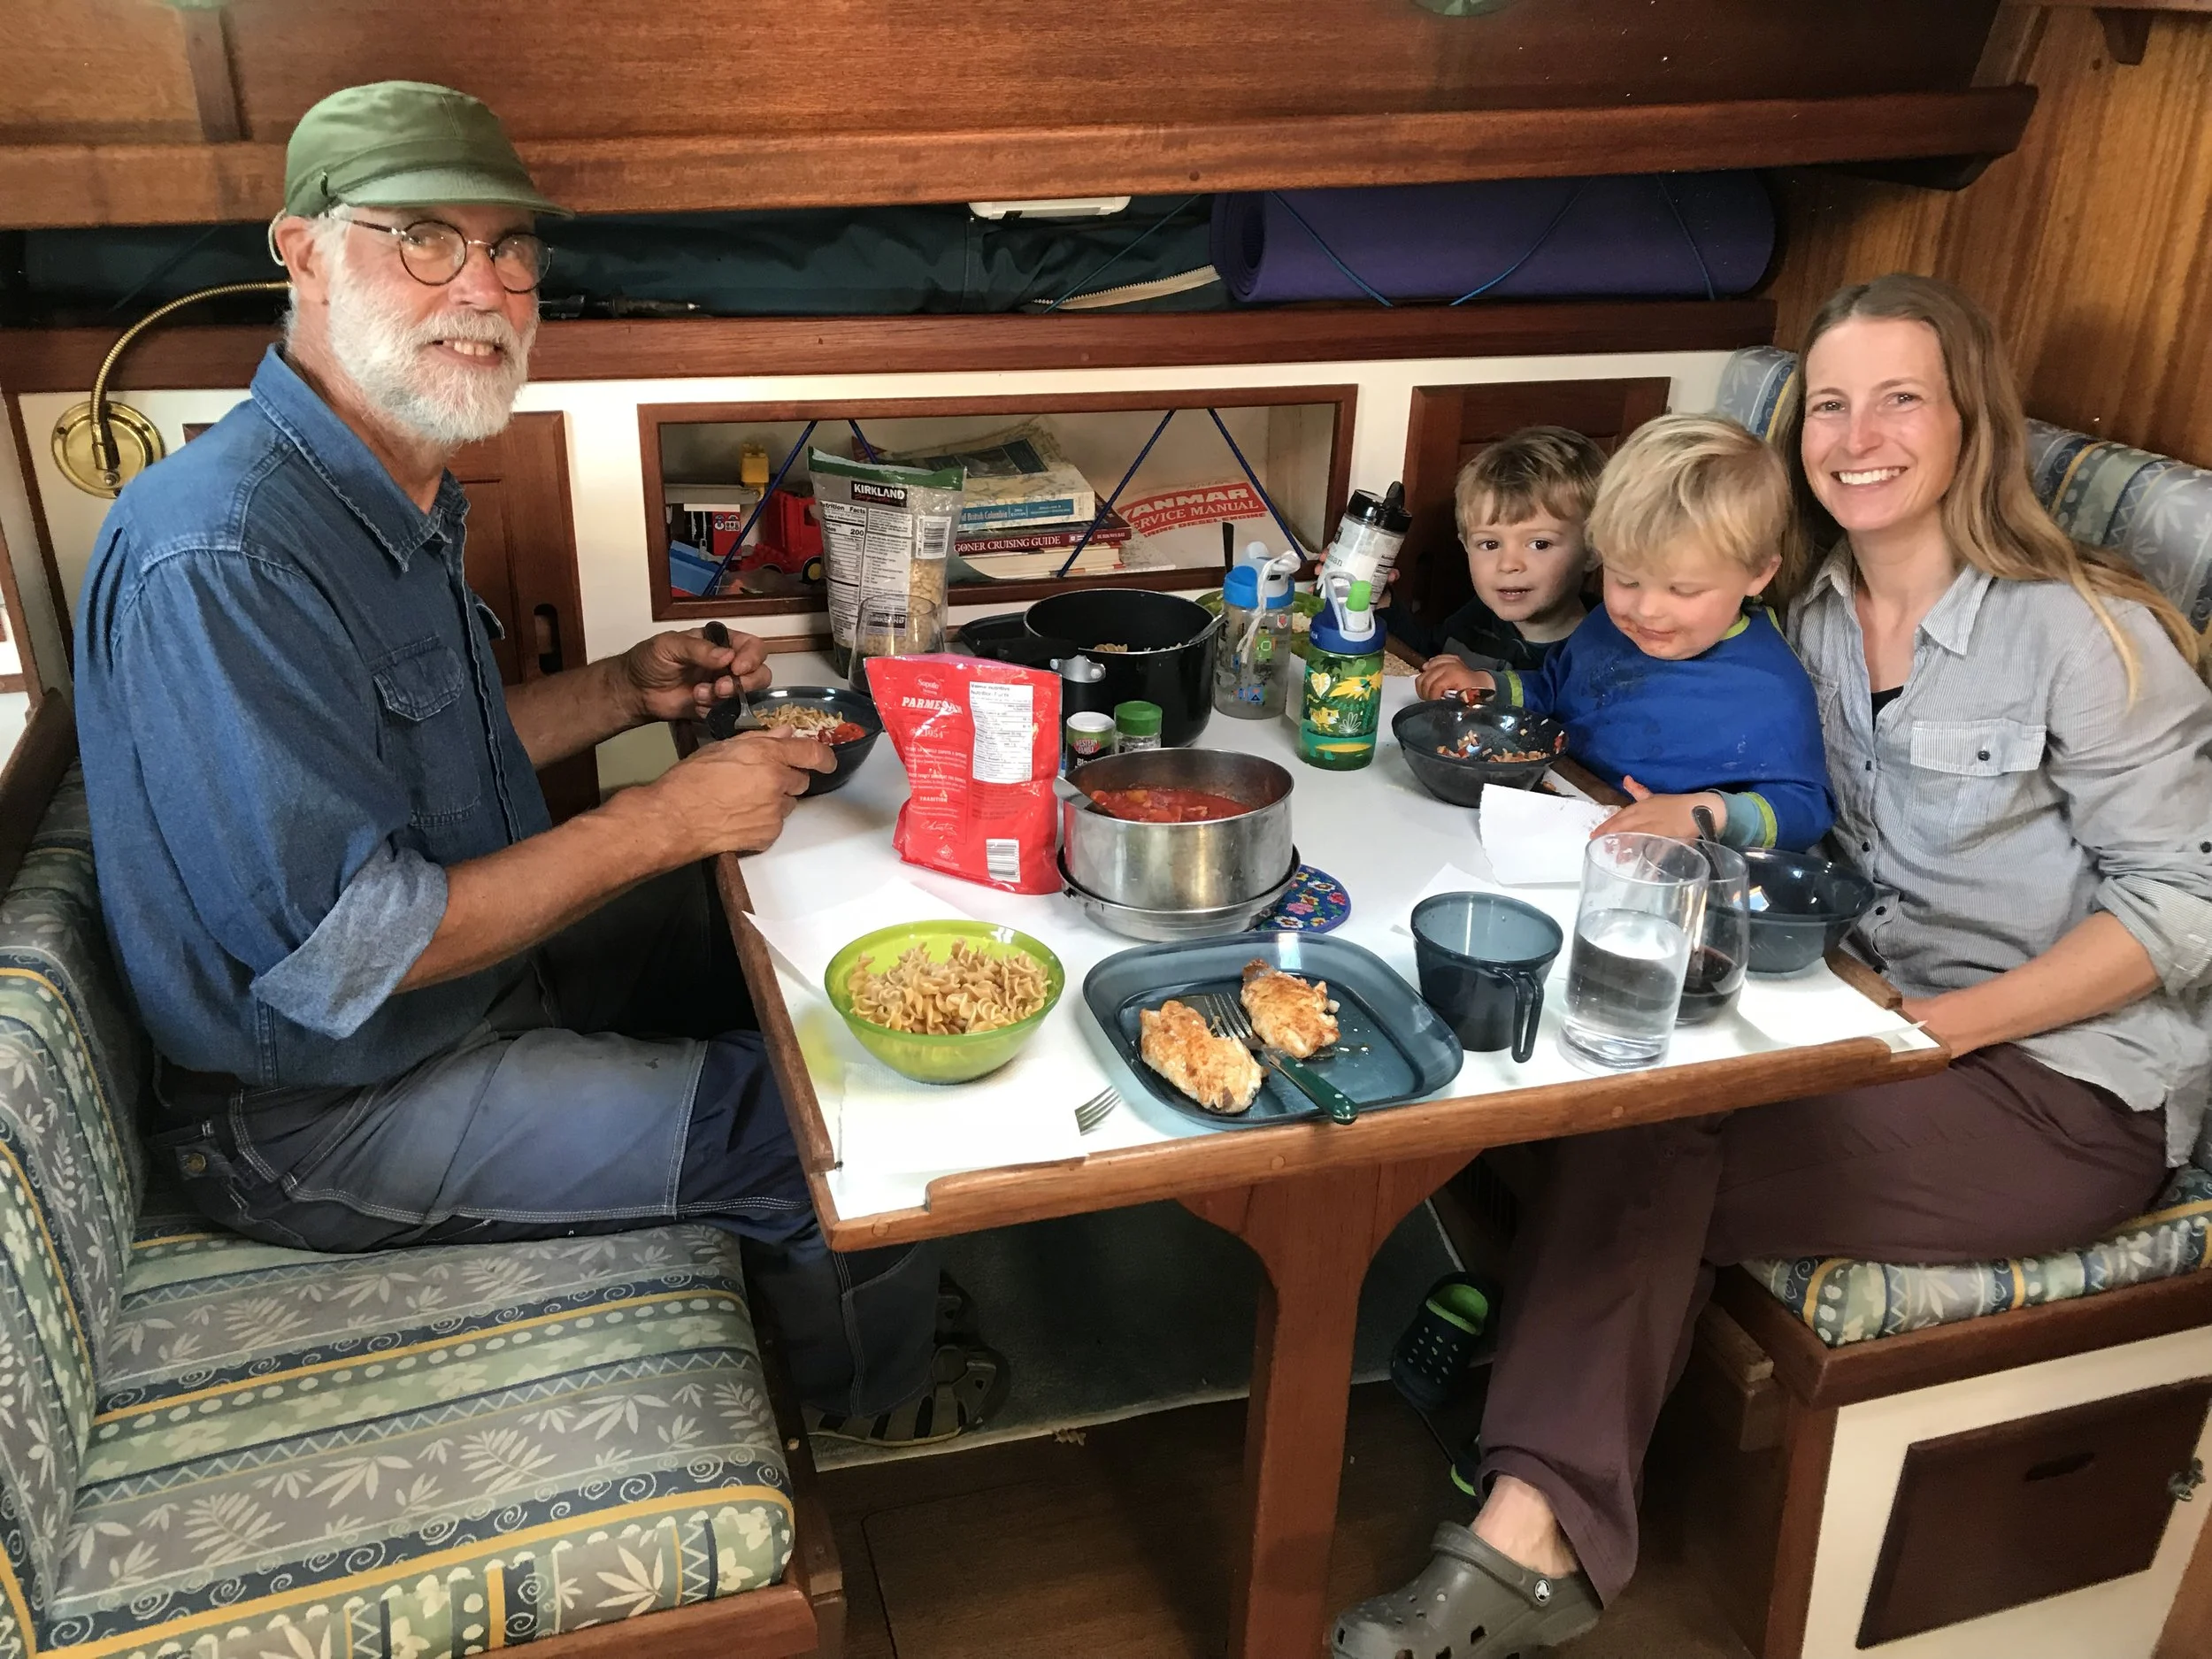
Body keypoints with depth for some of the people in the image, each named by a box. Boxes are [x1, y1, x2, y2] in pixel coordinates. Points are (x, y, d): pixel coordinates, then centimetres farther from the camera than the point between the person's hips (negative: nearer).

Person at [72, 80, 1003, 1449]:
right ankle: (875, 1387, 25)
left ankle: (867, 1283, 37)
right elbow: (349, 952, -31)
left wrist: (622, 693, 1)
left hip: (469, 968, 10)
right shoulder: (221, 558, -30)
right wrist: (667, 821, -26)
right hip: (326, 1110, -10)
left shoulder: (397, 491, 2)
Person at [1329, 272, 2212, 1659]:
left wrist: (1950, 1024, -19)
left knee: (1652, 1149, -25)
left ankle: (1540, 1536, -14)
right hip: (1893, 1018, 6)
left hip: (2075, 1084, -5)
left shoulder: (2079, 632, -11)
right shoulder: (1819, 619, 8)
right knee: (1642, 1100, -25)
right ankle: (1532, 1540, -23)